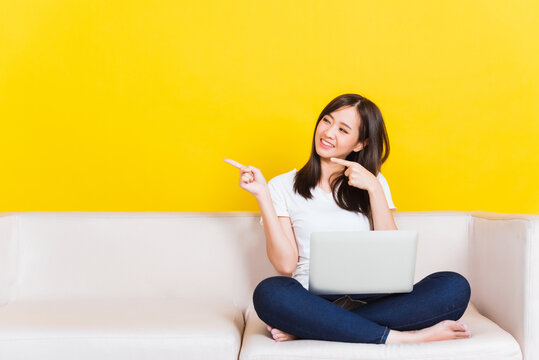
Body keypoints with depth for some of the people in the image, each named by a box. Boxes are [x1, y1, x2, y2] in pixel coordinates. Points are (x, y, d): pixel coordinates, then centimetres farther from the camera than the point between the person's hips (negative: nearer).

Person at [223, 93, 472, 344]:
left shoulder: (373, 183, 17)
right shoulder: (283, 186, 10)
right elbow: (285, 264, -3)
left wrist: (373, 188, -2)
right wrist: (262, 195, -6)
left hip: (370, 299, 3)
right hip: (312, 301, -2)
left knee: (454, 287, -24)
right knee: (269, 292, -35)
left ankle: (305, 328, -27)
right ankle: (397, 337, -28)